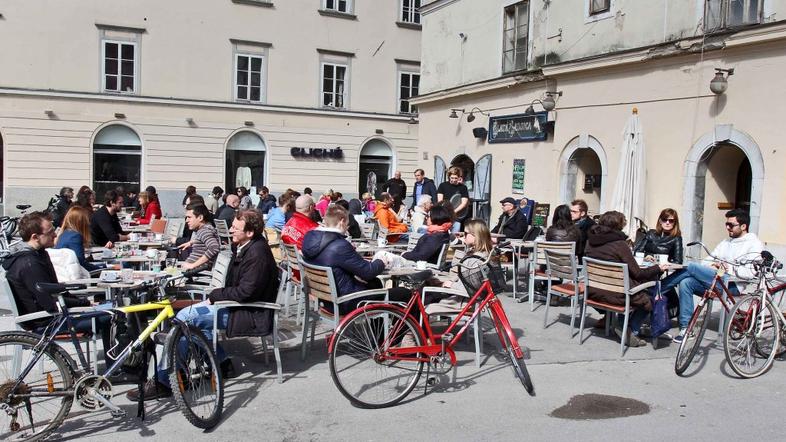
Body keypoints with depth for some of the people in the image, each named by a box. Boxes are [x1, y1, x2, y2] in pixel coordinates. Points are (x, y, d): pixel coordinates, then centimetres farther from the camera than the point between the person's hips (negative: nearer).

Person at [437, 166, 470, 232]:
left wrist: (454, 211, -14)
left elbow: (464, 203, -2)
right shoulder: (443, 185, 6)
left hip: (456, 218, 0)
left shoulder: (463, 188, 4)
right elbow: (439, 201, 2)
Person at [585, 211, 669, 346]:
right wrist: (658, 268, 7)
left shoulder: (590, 241, 3)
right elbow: (637, 273, -9)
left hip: (594, 291, 7)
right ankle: (631, 330, 8)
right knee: (648, 298, 14)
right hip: (614, 294, -7)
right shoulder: (619, 244, -15)